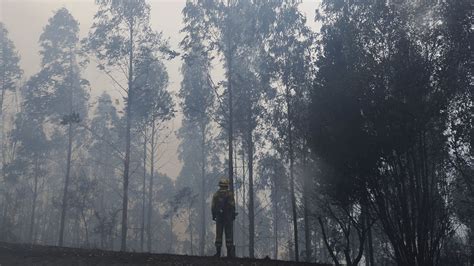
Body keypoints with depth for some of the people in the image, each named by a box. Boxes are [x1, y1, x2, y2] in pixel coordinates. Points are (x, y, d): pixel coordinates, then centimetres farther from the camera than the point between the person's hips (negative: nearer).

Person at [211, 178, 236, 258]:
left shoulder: (216, 194, 4)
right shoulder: (230, 194, -5)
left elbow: (213, 207, 3)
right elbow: (232, 206, -10)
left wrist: (213, 215, 12)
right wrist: (233, 215, -1)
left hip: (219, 217, 3)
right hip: (228, 217, -2)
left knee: (218, 234, 6)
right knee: (229, 234, 0)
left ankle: (218, 252, 4)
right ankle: (230, 252, -4)